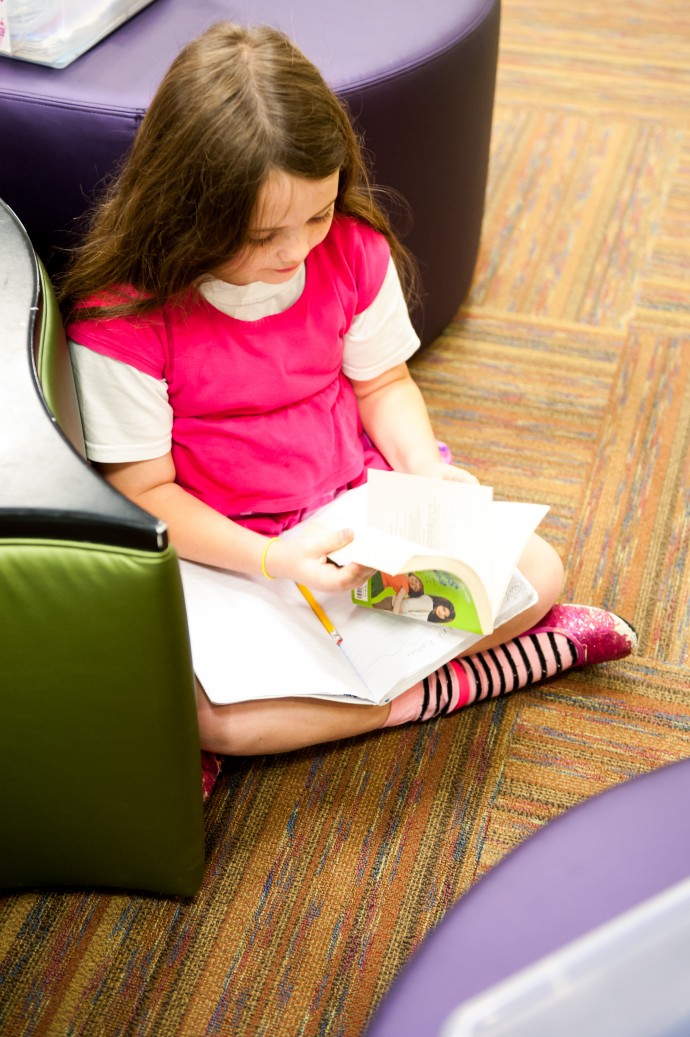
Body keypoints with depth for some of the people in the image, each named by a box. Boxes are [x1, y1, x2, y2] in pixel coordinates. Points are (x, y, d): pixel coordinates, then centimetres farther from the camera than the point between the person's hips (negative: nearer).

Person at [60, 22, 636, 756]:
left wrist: (426, 469, -14)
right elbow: (144, 492, -16)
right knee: (212, 716, -29)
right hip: (226, 545, -3)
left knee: (537, 572, -9)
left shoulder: (355, 251, -9)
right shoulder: (120, 319, -22)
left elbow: (383, 384, 6)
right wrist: (272, 559, -28)